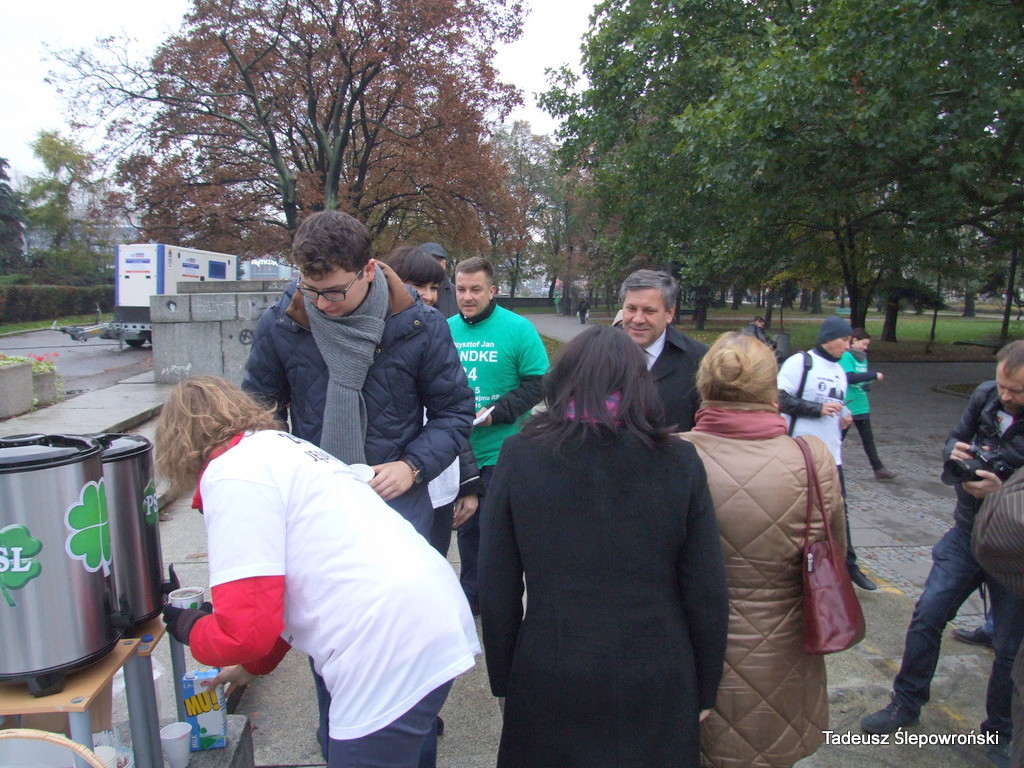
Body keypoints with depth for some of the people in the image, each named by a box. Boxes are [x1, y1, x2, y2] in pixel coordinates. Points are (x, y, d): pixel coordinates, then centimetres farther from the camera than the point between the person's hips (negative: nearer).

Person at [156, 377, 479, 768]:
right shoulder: (283, 447, 20)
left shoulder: (231, 473, -8)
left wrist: (186, 627, 10)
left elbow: (245, 628, -12)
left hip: (391, 650, -10)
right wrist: (252, 663, 41)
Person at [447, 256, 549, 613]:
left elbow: (538, 383, -11)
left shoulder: (518, 329, -9)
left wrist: (494, 413, -19)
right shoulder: (446, 330, 4)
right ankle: (471, 595, 37)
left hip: (501, 453, -4)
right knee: (467, 526, 18)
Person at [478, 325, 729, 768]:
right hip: (658, 685, 1)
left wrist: (504, 680, 7)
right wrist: (703, 692, 8)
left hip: (548, 683, 0)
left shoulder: (519, 456, -11)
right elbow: (708, 595, -6)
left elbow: (496, 591, -6)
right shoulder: (678, 461, -10)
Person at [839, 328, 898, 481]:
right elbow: (850, 377, -27)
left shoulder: (862, 357, 10)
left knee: (868, 438, 14)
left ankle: (878, 469, 21)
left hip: (861, 405, 8)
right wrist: (874, 375, -24)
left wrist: (867, 384, -1)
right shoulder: (846, 356, -15)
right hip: (847, 406, -8)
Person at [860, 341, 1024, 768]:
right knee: (926, 619, 5)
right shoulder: (985, 397, -6)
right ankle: (906, 704, 23)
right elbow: (956, 439, 10)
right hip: (966, 534, 4)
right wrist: (955, 452, -12)